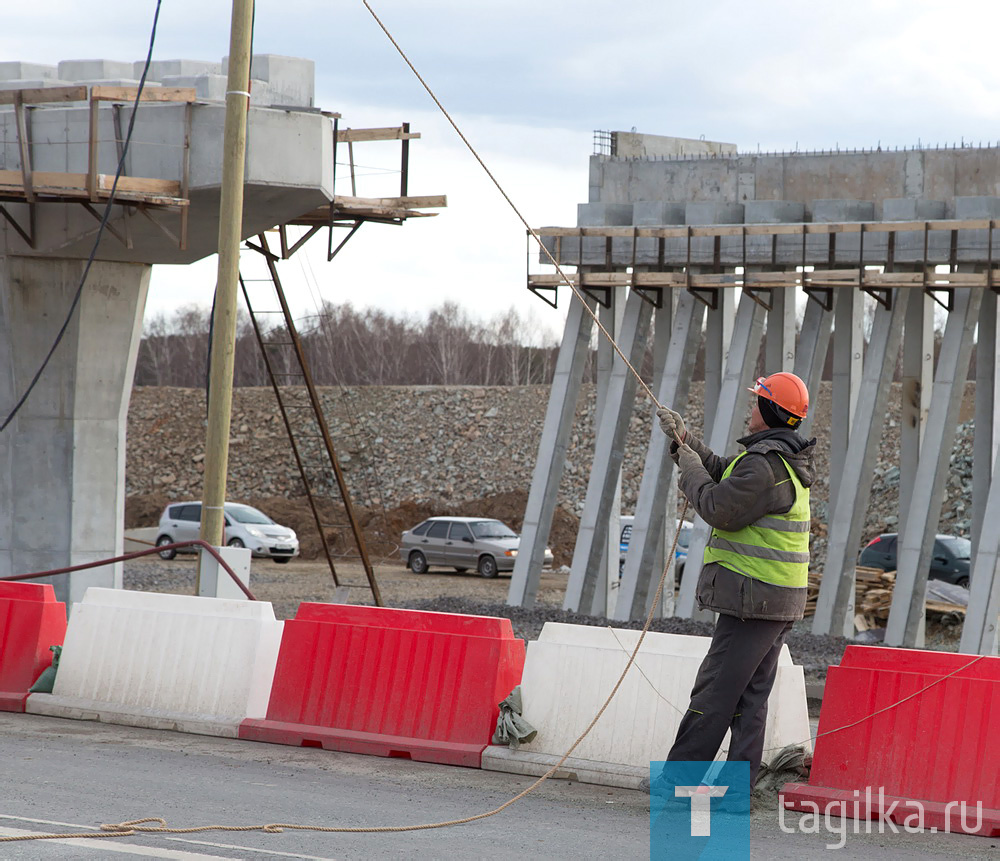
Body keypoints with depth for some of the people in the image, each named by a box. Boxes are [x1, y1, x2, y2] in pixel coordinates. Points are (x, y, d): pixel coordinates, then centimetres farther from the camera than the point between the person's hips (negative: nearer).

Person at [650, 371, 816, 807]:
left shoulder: (764, 464, -18)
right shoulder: (787, 460, 16)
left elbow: (720, 508, -18)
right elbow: (725, 473, 26)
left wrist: (689, 469, -3)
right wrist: (685, 439, 19)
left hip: (753, 599, -10)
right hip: (779, 602, 10)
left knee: (714, 690, -5)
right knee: (751, 696, 10)